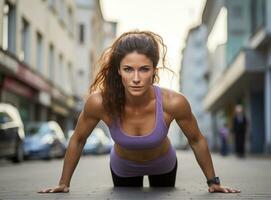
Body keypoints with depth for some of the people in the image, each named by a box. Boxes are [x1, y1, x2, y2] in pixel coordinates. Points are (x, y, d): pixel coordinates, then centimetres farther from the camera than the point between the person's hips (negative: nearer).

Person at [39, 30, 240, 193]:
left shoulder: (174, 103, -38)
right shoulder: (99, 102, -37)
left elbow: (197, 140, -17)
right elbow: (78, 140, -16)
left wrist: (213, 182, -8)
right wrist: (64, 183, -9)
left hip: (164, 166, 0)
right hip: (122, 169, 0)